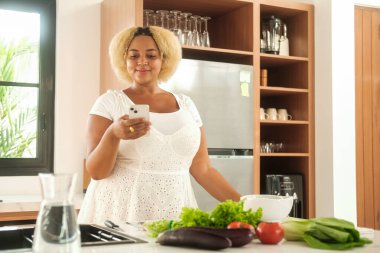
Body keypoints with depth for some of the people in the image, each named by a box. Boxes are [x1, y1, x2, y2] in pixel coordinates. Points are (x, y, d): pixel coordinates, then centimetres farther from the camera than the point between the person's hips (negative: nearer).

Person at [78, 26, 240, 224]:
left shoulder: (185, 105, 9)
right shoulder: (109, 102, -1)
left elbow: (203, 170, 10)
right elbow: (96, 171, -7)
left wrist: (242, 205, 2)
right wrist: (113, 135, -25)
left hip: (175, 217, 3)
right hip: (121, 216, -3)